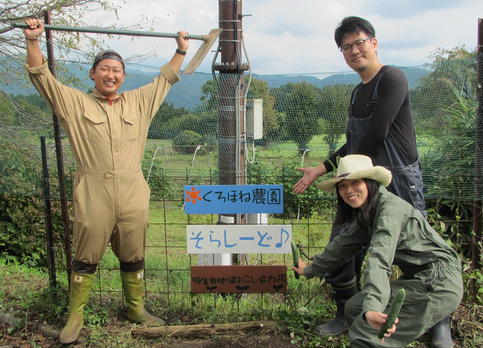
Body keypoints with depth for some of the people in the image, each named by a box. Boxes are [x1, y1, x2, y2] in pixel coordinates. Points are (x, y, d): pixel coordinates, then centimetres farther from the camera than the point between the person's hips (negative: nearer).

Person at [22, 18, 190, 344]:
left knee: (133, 257, 12)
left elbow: (164, 79, 25)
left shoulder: (139, 102, 15)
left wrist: (181, 50, 29)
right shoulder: (75, 103, 7)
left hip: (133, 193, 3)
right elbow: (42, 77, 4)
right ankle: (75, 317, 20)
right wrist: (32, 40, -3)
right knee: (86, 258, 5)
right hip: (93, 194, -2)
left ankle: (136, 308, 29)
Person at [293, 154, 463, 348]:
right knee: (354, 308, 11)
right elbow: (343, 245, 22)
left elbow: (380, 260, -36)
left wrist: (372, 308, -46)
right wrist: (310, 270, 29)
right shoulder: (365, 215, 9)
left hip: (439, 284, -10)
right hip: (417, 278, 10)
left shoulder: (391, 210, -21)